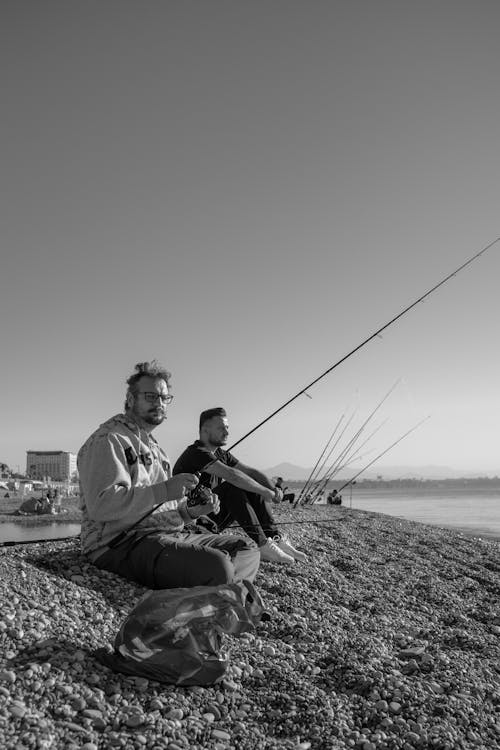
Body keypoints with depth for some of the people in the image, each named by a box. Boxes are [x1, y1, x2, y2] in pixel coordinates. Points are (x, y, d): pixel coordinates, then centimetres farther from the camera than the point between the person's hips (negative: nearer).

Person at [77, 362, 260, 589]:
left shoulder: (154, 448, 28)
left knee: (247, 551, -3)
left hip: (170, 535, 10)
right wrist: (163, 491, -24)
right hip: (123, 543, -9)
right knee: (215, 567, -32)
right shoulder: (108, 440, -4)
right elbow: (101, 506, -19)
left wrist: (190, 511, 6)